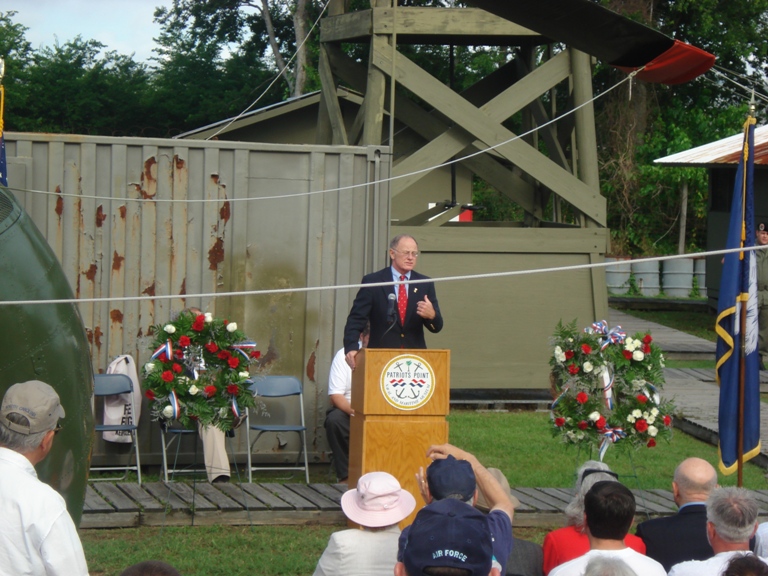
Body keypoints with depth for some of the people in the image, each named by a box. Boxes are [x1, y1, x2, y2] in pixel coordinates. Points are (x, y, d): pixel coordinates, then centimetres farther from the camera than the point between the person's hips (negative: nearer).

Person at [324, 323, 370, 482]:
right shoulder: (344, 355, -4)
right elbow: (335, 395, -10)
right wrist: (354, 411, -31)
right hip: (349, 410, -1)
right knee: (334, 420, -33)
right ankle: (345, 474, -23)